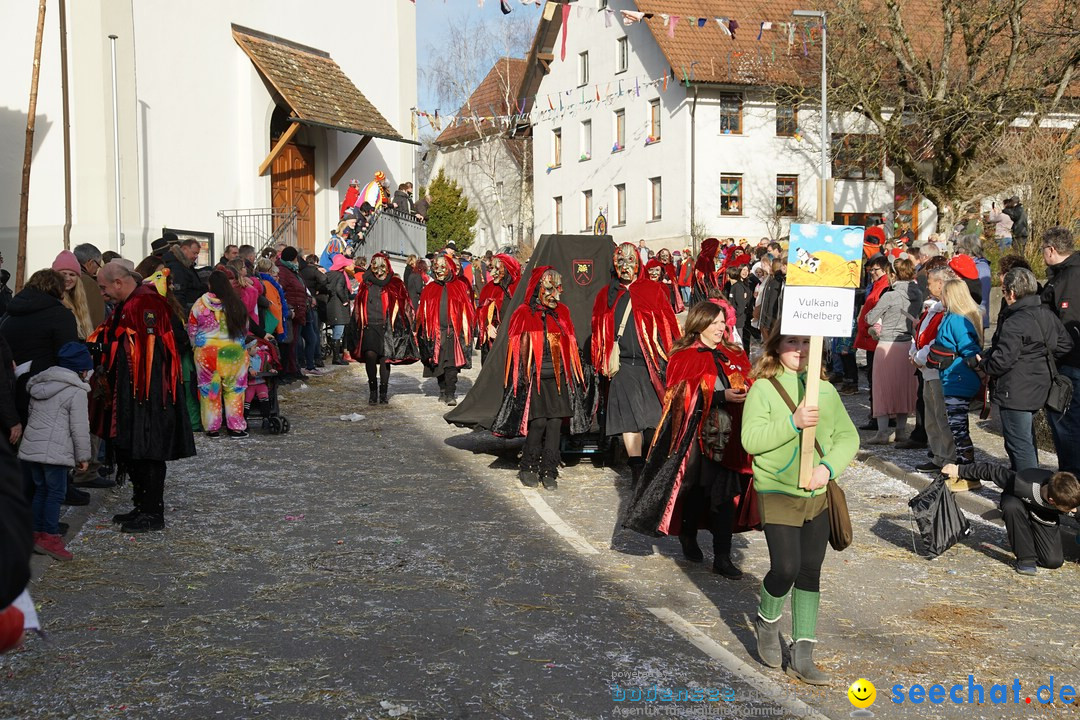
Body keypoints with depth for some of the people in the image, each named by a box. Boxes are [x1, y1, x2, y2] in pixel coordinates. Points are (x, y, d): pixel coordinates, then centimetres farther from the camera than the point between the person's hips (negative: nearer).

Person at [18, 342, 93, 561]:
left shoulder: (39, 385, 16)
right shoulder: (76, 391, -7)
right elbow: (80, 427, -8)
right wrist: (83, 456, 0)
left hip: (30, 447, 7)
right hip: (55, 451, -7)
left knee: (40, 490, 16)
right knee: (56, 492, -1)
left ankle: (36, 534, 19)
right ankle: (50, 537, -3)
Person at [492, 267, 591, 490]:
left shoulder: (562, 313, 13)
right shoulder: (524, 315, 0)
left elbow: (569, 347, 16)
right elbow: (519, 350, -1)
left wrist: (573, 376, 11)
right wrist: (524, 377, -6)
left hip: (558, 378, 4)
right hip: (535, 378, -4)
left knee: (555, 424, -3)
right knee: (538, 422, -10)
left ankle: (549, 472, 5)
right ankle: (528, 468, 8)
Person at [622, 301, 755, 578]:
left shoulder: (735, 356, 15)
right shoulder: (684, 357, 0)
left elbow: (748, 386, 18)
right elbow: (686, 397, -10)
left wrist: (746, 395, -5)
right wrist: (721, 397, -20)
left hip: (729, 435, 4)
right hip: (697, 434, -3)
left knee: (725, 494, -1)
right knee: (697, 490, 3)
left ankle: (722, 557, 3)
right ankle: (688, 537, 30)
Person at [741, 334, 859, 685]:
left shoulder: (825, 390, 6)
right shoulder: (763, 389, -6)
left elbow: (848, 436, 6)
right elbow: (751, 440, -16)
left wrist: (829, 466, -12)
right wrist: (794, 422, -27)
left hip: (818, 495, 4)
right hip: (777, 493, -4)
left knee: (810, 573, 7)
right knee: (786, 567, -12)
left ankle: (802, 656, 16)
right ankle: (767, 622, 21)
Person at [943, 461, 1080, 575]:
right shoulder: (1022, 484, -42)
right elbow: (993, 470, -27)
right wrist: (960, 470, -18)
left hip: (1045, 520, 2)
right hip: (1017, 504, -2)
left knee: (1054, 561, -18)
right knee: (1012, 506, -41)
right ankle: (1026, 558, -23)